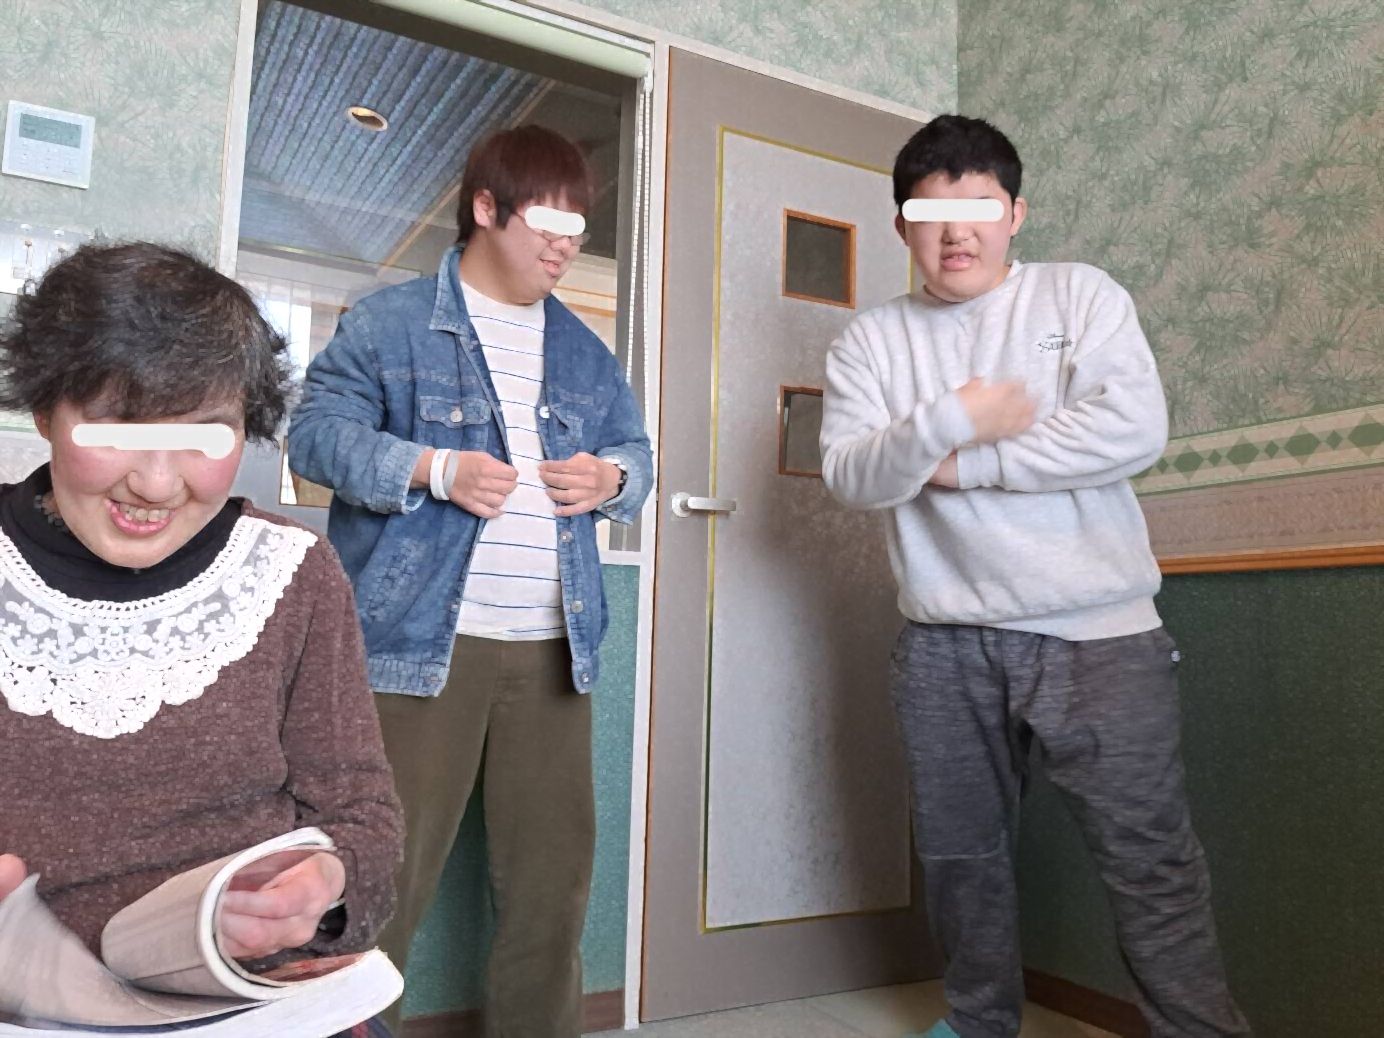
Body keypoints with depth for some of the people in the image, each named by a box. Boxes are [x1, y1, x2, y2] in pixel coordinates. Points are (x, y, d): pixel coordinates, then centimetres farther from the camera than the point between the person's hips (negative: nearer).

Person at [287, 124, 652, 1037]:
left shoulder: (583, 351, 19)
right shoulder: (391, 322, 2)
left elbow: (635, 449, 23)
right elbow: (319, 432, -4)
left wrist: (613, 477, -1)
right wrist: (434, 469, -18)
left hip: (555, 646, 5)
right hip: (423, 640, -5)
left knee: (554, 870, 11)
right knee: (387, 867, 1)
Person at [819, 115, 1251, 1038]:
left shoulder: (1082, 295, 2)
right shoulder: (873, 340, 8)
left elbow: (1136, 428, -13)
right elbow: (850, 475, -4)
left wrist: (965, 464, -10)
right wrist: (953, 419, -19)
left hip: (1098, 635, -2)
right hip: (946, 643, 3)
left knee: (1150, 859, 0)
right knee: (961, 853, 15)